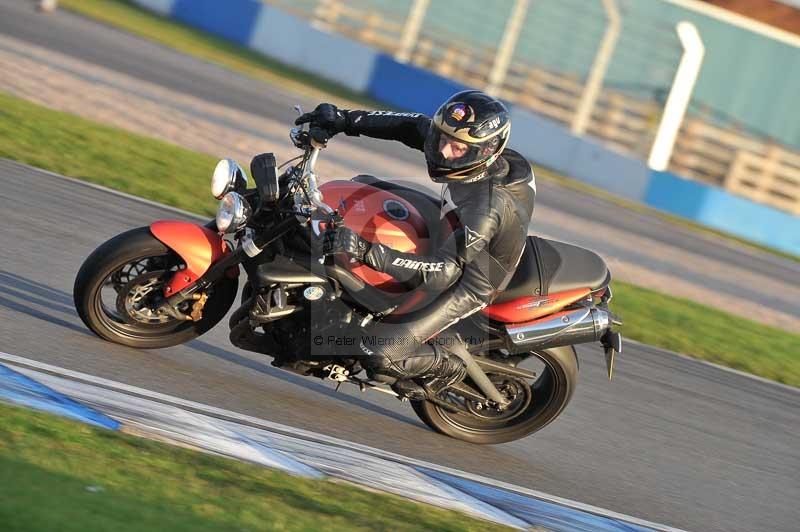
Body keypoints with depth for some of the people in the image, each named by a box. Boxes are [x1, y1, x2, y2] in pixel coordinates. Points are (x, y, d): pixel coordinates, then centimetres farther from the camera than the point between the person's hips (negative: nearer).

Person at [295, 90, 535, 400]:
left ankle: (448, 367, 7)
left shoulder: (486, 208, -40)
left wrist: (367, 251, -51)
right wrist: (346, 120, -11)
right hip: (451, 237, 9)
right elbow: (412, 125, -2)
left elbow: (441, 273, -42)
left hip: (472, 282, -9)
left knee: (379, 354, -21)